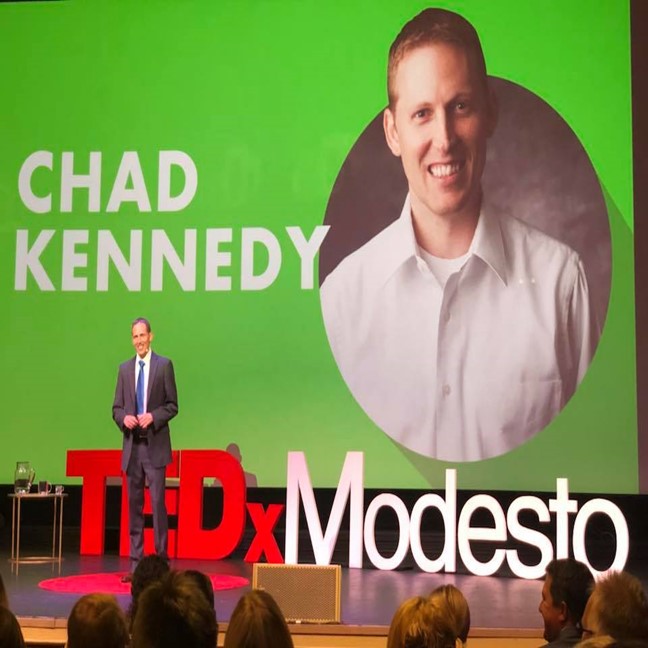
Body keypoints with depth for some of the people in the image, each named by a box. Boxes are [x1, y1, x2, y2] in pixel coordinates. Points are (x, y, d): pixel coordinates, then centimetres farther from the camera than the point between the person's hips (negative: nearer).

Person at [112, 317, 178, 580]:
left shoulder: (164, 365, 1)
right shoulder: (124, 368, 12)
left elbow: (172, 405, 0)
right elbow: (116, 407, 13)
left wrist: (153, 416, -15)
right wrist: (124, 418, -8)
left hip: (155, 445, -4)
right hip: (132, 445, 4)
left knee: (157, 502, -7)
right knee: (134, 504, 6)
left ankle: (161, 561, -1)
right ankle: (135, 563, 11)